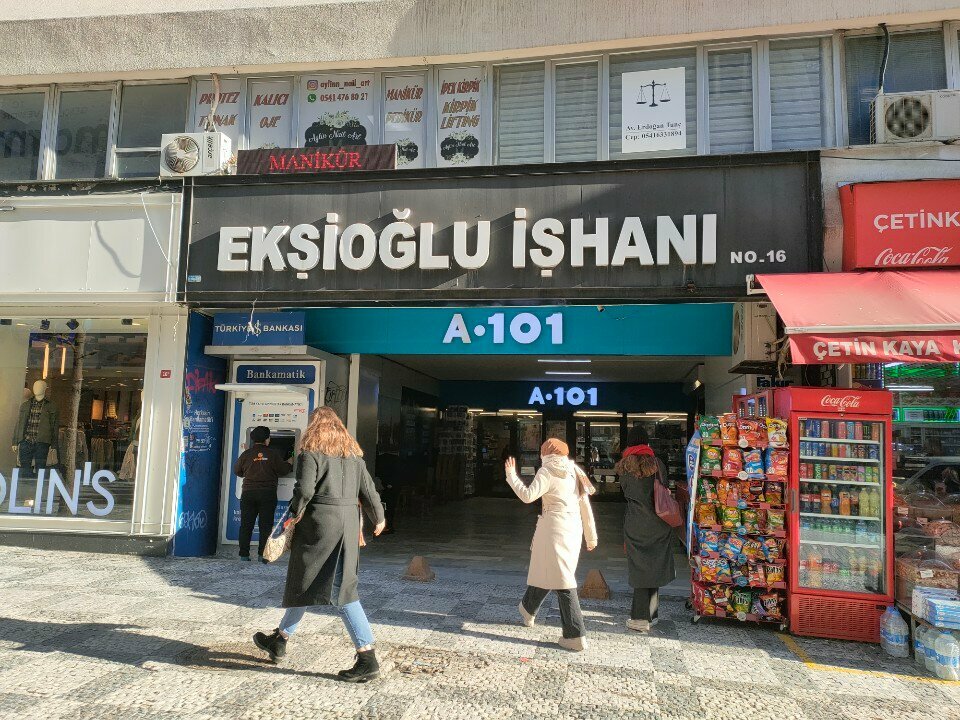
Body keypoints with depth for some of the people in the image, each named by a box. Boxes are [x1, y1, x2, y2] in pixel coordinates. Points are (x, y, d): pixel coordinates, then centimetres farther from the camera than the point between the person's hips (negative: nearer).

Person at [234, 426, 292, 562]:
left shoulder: (246, 454, 0)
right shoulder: (273, 454, -6)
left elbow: (237, 471, 11)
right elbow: (283, 470, 0)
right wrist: (290, 465, 20)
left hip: (248, 493, 2)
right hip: (268, 494, -2)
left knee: (246, 524, 9)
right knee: (266, 525, 3)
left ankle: (244, 554, 10)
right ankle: (263, 555, 1)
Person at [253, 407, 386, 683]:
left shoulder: (311, 451, -4)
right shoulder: (353, 453, 12)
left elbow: (304, 489, -16)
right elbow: (368, 491, 12)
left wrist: (294, 513, 0)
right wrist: (378, 518, 25)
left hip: (320, 522, -6)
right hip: (349, 521, 7)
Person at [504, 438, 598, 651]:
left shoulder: (547, 471, -6)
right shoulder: (574, 472, 14)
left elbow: (527, 495, -17)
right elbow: (586, 507, 14)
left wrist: (511, 475, -4)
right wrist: (591, 536, 19)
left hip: (554, 528, -8)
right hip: (573, 529, 8)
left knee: (563, 579, -3)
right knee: (544, 570, 20)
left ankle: (576, 636, 2)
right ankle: (528, 610, 36)